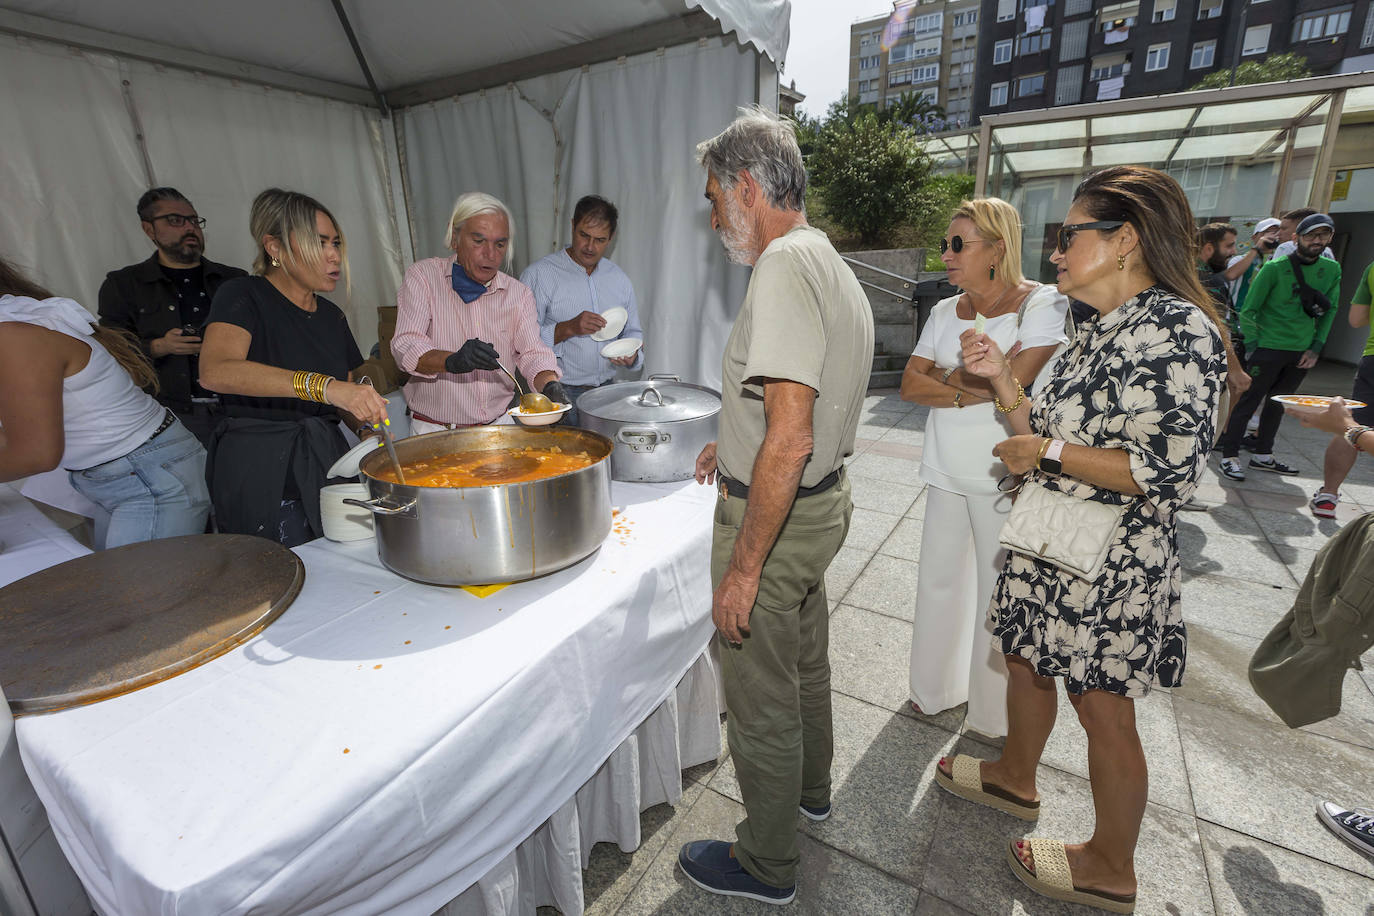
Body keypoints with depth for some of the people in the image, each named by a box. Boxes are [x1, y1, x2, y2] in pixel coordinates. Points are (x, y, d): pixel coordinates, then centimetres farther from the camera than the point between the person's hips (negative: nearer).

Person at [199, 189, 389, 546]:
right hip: (262, 476, -5)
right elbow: (215, 371, -27)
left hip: (328, 462, 5)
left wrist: (369, 426, -4)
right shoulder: (243, 297, -6)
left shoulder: (332, 316, 12)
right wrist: (324, 385, -39)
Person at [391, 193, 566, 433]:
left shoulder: (519, 293, 9)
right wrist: (452, 361, -32)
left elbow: (533, 352, 1)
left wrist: (550, 385, -22)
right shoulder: (423, 276, -1)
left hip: (498, 425, 3)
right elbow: (405, 347, -11)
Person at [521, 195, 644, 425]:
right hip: (556, 395, -4)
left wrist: (631, 354, 0)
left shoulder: (620, 279, 13)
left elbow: (632, 332, 22)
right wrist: (568, 328, -20)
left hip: (605, 392, 4)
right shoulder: (539, 274, -3)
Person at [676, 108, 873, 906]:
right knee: (806, 661, 27)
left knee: (761, 700, 9)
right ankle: (811, 790, 52)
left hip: (776, 514, -10)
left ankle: (767, 864, 34)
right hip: (823, 501, 10)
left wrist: (743, 567, -24)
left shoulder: (784, 266, -22)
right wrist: (738, 446, 21)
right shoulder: (830, 262, 11)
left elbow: (790, 439, -29)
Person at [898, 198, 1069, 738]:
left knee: (998, 593, 6)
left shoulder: (1042, 304, -8)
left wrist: (947, 379, -9)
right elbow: (910, 384, 0)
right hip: (946, 470, 6)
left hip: (1004, 476, -5)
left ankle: (994, 716, 28)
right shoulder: (946, 311, 9)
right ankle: (938, 688, 35)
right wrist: (968, 390, -14)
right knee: (939, 580, 14)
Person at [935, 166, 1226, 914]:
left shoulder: (1177, 327, -18)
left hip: (1108, 563, -9)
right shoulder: (1101, 330, 10)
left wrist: (1046, 452, -20)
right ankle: (1014, 777, 48)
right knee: (1027, 661, 23)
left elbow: (1169, 471, -24)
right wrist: (1001, 377, -2)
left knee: (1103, 710, 9)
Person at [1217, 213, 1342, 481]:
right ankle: (1230, 456, -1)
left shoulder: (1332, 270, 8)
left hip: (1302, 352, 6)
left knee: (1277, 404, 12)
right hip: (1270, 347, -5)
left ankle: (1263, 455, 21)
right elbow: (1248, 311, -7)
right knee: (1248, 402, -5)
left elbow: (1330, 311, 14)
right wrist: (1254, 347, -9)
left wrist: (1315, 349, 6)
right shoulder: (1275, 268, -8)